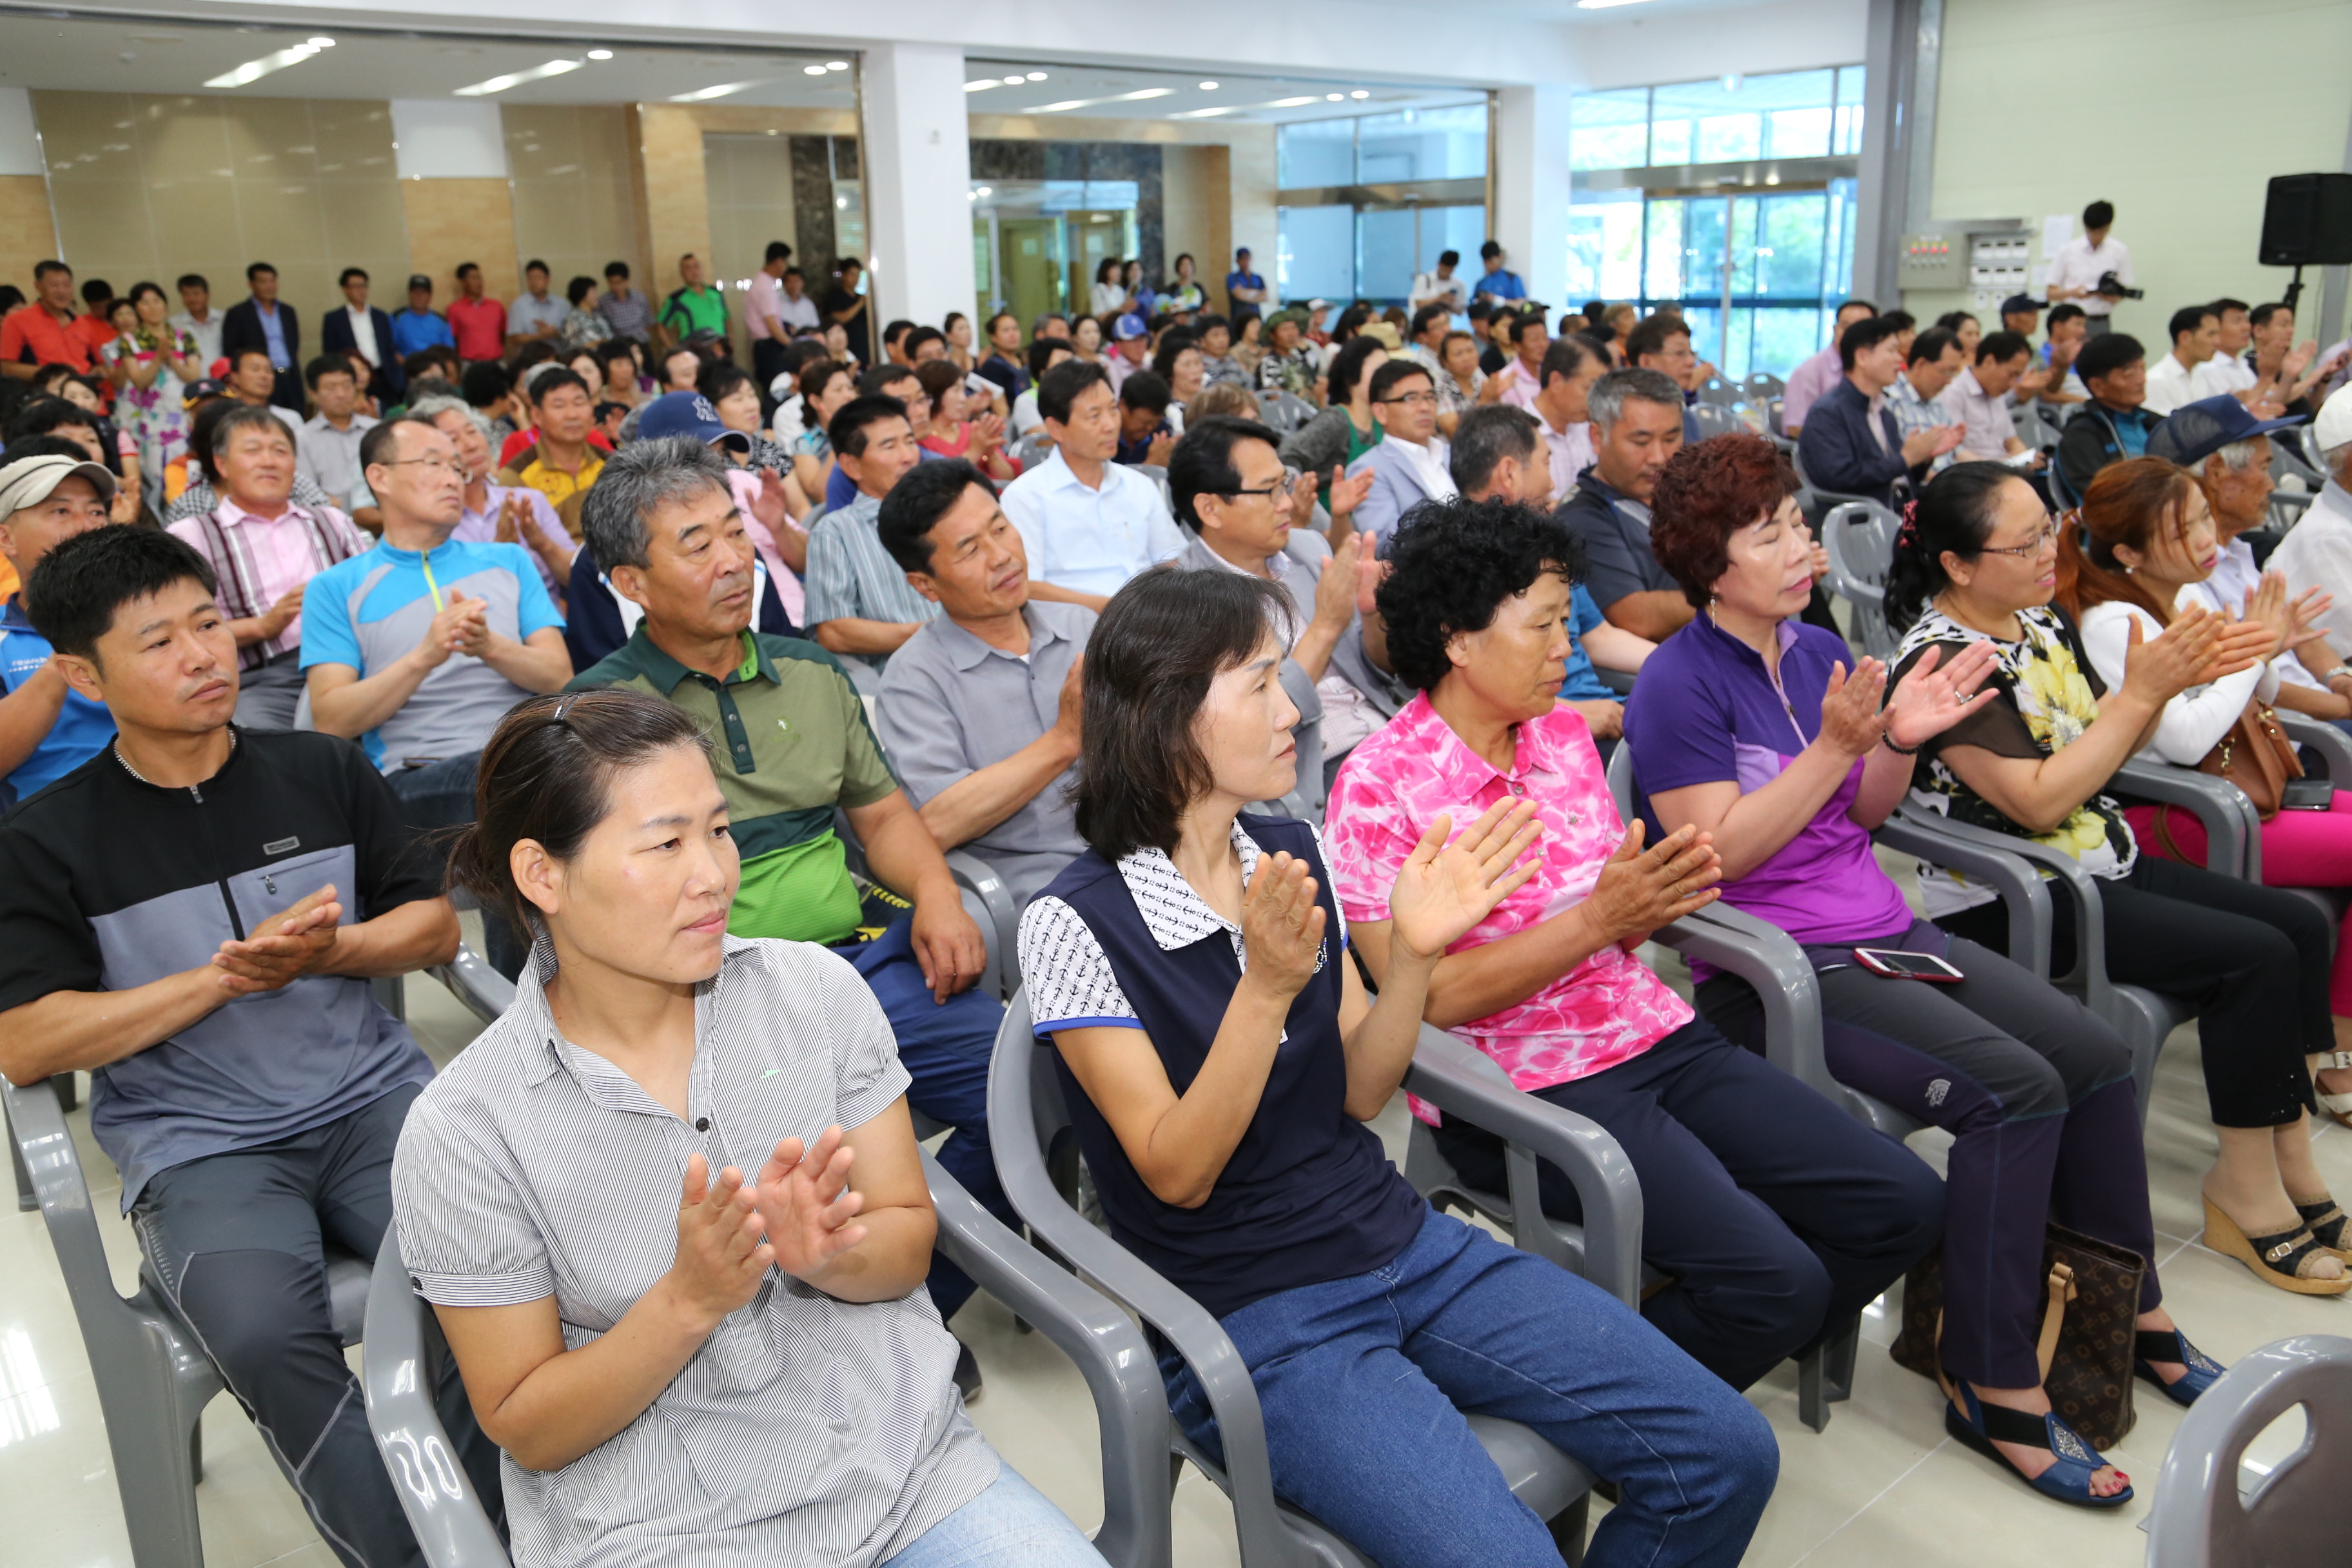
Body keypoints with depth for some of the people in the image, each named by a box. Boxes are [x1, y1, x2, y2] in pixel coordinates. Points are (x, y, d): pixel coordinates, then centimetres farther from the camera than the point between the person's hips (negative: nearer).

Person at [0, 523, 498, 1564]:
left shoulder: (323, 773, 11)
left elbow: (437, 926, 12)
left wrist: (323, 951, -8)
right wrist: (226, 977, -10)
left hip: (371, 1097, 2)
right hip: (197, 1145, -1)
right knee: (264, 1336, -31)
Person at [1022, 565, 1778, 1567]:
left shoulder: (1295, 853, 3)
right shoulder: (1077, 923, -14)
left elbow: (1357, 1097, 5)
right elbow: (1178, 1173, -16)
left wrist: (1413, 952, -12)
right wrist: (1266, 989, -29)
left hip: (1402, 1246, 6)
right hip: (1254, 1321, -5)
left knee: (1727, 1454, -3)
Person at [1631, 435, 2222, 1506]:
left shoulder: (1821, 652, 11)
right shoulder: (1680, 683, -12)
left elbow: (1861, 816, 16)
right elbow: (1721, 852, -18)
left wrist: (1902, 741, -2)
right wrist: (1834, 745, -21)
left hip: (1880, 928, 8)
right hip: (1770, 966, -8)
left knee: (2098, 1055, -2)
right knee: (2016, 1089, -21)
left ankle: (2134, 1312, 18)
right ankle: (1993, 1387, -8)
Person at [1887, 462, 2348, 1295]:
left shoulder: (2043, 622, 7)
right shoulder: (1941, 658, -20)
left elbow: (2102, 749, 15)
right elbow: (2039, 800, -23)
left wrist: (2172, 678, -3)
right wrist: (2141, 693, -20)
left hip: (2100, 861, 9)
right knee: (2255, 957, -16)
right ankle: (2244, 1190, 0)